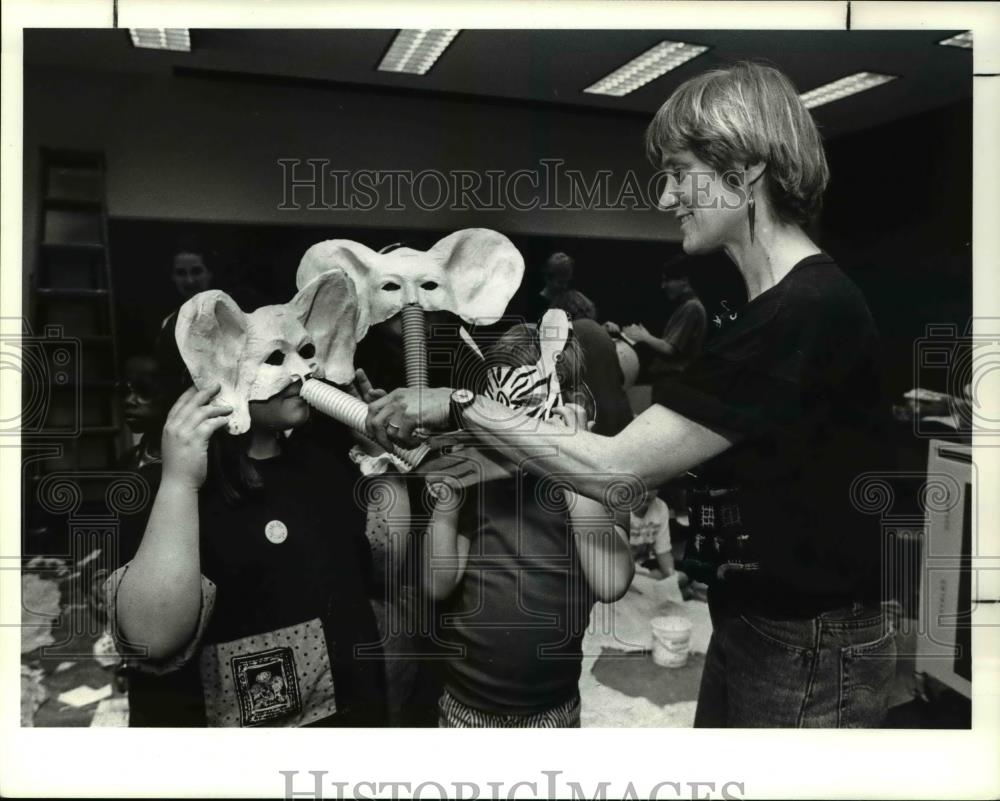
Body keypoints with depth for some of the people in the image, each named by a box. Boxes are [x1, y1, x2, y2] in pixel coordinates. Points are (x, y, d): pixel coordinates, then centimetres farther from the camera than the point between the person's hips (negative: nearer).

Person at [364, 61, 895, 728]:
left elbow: (614, 469, -27)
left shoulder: (809, 313, -25)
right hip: (746, 624, 9)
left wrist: (459, 406, -19)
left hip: (811, 655, -8)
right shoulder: (774, 303, 8)